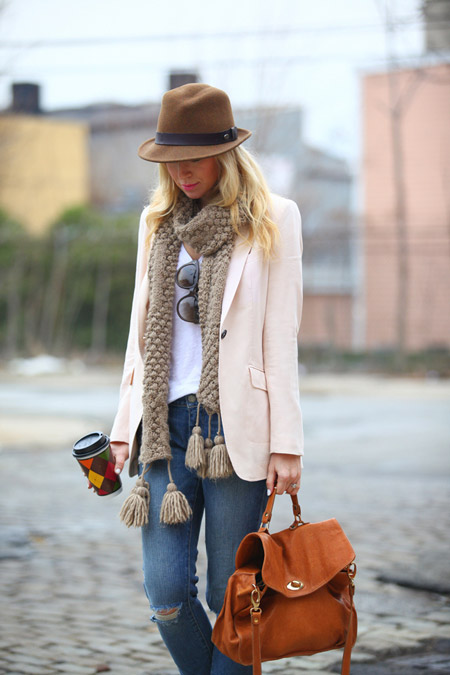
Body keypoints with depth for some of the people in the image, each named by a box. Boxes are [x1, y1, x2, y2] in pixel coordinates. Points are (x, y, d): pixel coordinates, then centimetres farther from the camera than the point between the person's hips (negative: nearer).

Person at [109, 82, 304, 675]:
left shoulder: (272, 219, 2)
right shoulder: (157, 222, 15)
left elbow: (281, 336, -2)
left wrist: (287, 443, -6)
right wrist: (125, 426, 14)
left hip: (236, 425, -4)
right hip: (165, 422, 4)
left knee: (231, 594, 0)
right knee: (166, 592, -3)